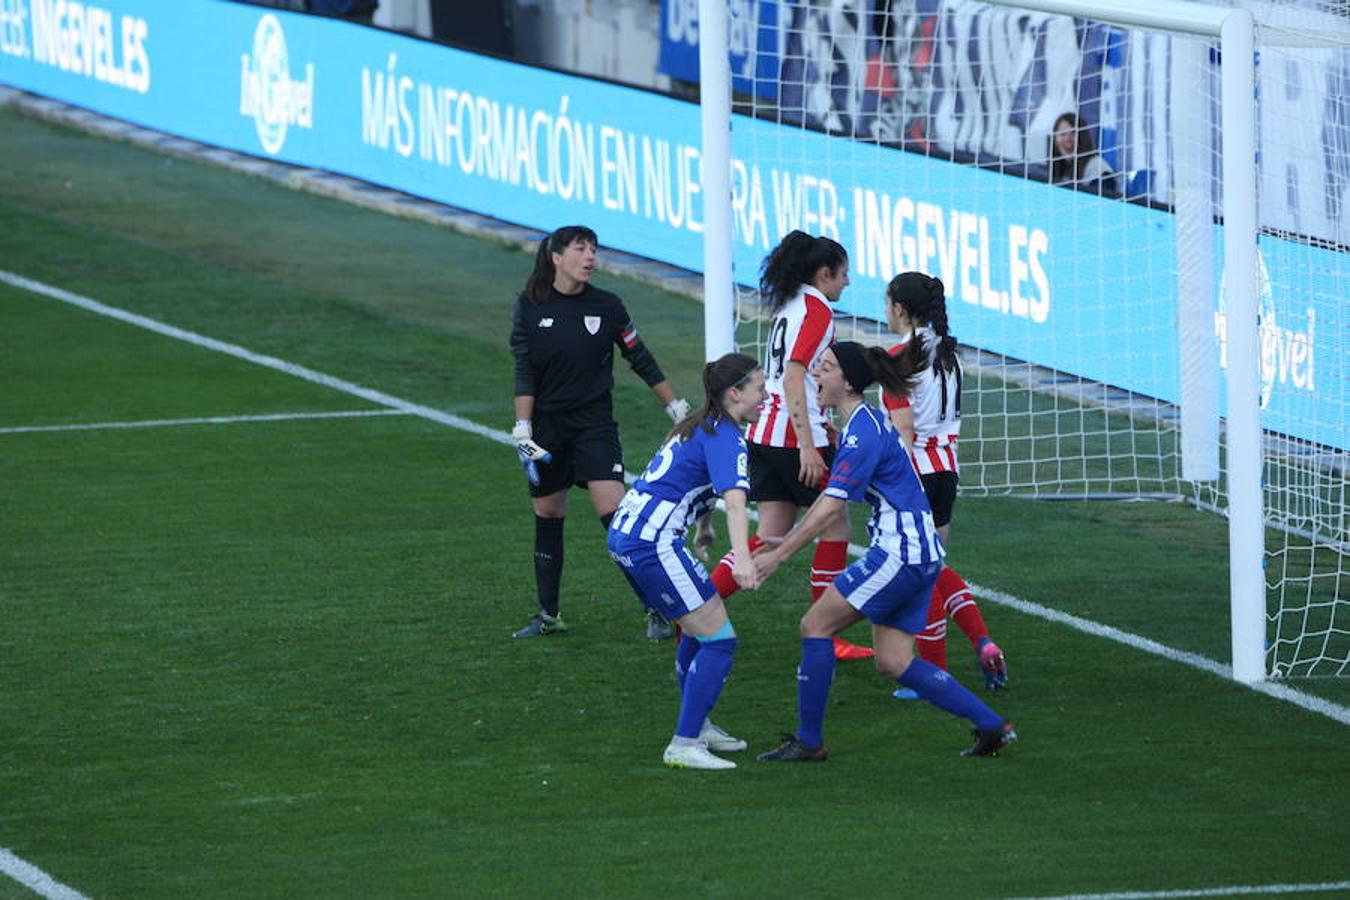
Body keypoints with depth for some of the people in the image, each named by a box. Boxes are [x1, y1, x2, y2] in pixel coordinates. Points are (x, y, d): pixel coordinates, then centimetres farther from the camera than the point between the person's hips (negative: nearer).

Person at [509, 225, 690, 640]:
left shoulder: (606, 306, -3)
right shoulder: (531, 305, -2)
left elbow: (641, 360, 6)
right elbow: (524, 372, -3)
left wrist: (678, 408, 10)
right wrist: (522, 430, -10)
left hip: (594, 423, -2)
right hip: (547, 426, 2)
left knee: (616, 518, -13)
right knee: (547, 520, 9)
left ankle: (656, 611, -10)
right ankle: (549, 616, 21)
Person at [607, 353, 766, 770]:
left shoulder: (697, 427, 19)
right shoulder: (725, 438, -11)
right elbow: (734, 500, -28)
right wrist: (742, 558, -42)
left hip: (624, 533, 10)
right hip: (653, 543, -10)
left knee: (697, 632, 24)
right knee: (718, 639, -7)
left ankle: (697, 726, 35)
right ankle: (684, 746, -10)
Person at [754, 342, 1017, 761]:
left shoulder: (863, 433, -18)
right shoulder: (862, 423, 13)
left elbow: (829, 509, -21)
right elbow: (831, 495, 26)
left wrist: (777, 556, -19)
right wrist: (789, 537, 26)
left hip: (900, 552, -10)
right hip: (919, 553, 10)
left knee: (816, 624, -4)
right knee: (894, 662, 10)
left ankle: (808, 741, 1)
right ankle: (992, 726, 11)